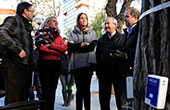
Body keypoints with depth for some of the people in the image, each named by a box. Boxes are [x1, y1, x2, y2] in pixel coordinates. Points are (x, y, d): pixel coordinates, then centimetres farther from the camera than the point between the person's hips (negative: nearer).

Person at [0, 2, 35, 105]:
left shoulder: (28, 26, 23)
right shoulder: (14, 20, -4)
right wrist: (18, 49, -23)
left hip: (26, 65, 9)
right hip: (14, 65, -9)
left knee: (23, 98, 14)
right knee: (13, 100, -6)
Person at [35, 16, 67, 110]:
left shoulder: (58, 35, 18)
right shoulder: (40, 33, 6)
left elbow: (64, 48, 2)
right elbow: (41, 48, -10)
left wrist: (50, 44, -9)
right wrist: (57, 51, -6)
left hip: (56, 63, 4)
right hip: (44, 63, -4)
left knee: (52, 89, 6)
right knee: (45, 89, -7)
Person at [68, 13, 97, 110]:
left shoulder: (92, 32, 14)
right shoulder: (73, 33, 15)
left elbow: (92, 46, -3)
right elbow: (70, 47, 0)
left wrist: (76, 48, -4)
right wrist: (81, 45, -8)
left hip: (88, 63, -1)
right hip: (76, 63, 1)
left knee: (86, 88, -3)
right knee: (79, 88, 3)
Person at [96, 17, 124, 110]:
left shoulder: (121, 38, 1)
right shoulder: (101, 39, 15)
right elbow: (98, 56, 14)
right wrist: (98, 71, 8)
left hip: (117, 72, -4)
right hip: (103, 72, 4)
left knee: (119, 96, 4)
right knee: (104, 97, 10)